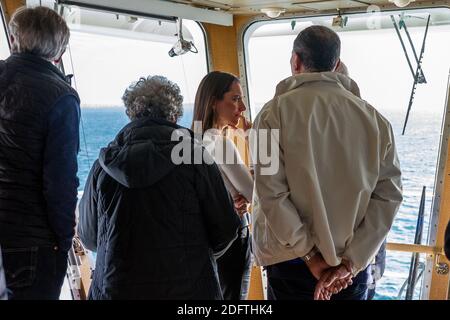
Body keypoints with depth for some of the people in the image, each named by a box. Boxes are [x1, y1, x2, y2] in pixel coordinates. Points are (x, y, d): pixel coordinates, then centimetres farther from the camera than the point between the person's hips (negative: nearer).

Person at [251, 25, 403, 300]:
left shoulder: (276, 112, -10)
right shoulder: (374, 118, -1)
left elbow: (271, 193, -16)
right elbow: (389, 195, -7)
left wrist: (310, 256, -11)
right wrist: (350, 262, -9)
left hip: (291, 260, -2)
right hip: (353, 262, 3)